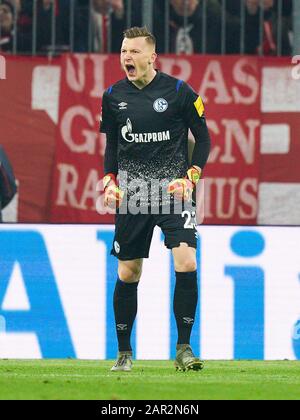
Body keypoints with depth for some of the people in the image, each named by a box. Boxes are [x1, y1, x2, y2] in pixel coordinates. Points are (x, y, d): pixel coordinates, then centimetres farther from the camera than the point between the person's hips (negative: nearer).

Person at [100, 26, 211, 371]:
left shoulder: (179, 91, -5)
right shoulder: (113, 96, 5)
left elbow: (203, 137, 3)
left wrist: (191, 177, -8)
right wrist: (109, 181, 3)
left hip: (173, 188, -3)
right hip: (132, 194, 3)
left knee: (187, 264, -17)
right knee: (127, 274, 3)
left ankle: (183, 348, -6)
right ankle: (124, 352, 17)